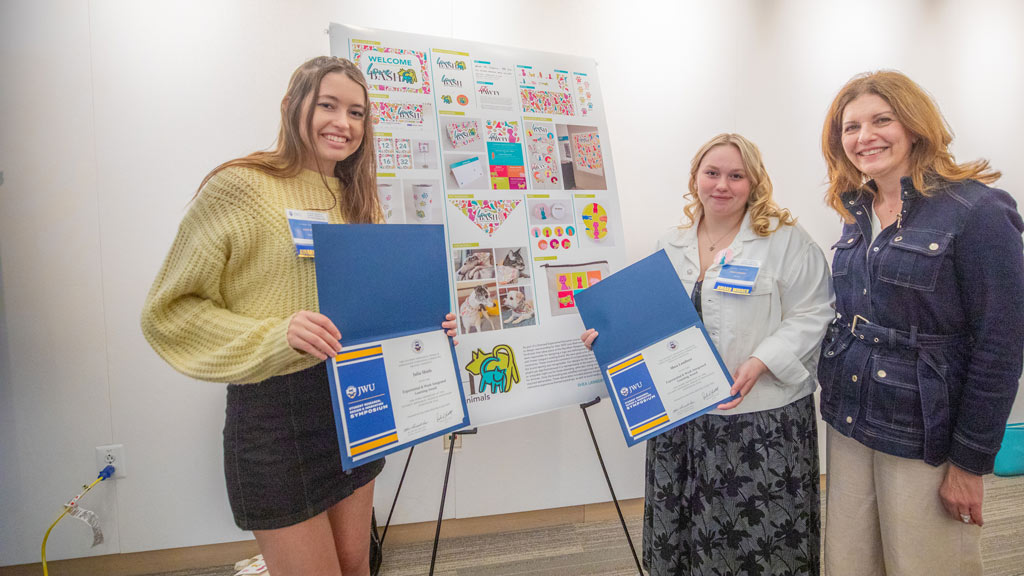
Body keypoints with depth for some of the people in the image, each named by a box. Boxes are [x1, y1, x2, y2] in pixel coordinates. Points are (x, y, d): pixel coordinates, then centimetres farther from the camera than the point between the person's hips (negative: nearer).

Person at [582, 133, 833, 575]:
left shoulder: (786, 240, -3)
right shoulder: (671, 246, 12)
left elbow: (810, 315, -8)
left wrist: (759, 364, -19)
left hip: (763, 418, -4)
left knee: (761, 541, 5)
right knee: (685, 535, 12)